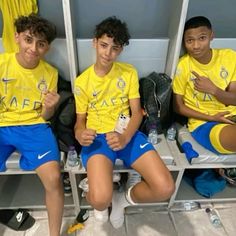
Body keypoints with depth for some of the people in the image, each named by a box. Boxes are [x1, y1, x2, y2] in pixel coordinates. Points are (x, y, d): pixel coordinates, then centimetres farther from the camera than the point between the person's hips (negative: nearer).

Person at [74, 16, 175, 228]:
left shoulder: (129, 72, 4)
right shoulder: (82, 81, 3)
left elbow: (137, 112, 1)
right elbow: (80, 120, 8)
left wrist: (125, 138, -18)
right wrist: (80, 134, -17)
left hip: (127, 134, 2)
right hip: (97, 137, -1)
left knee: (166, 188, -16)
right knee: (100, 199, -27)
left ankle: (123, 199, 16)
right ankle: (101, 205, 16)